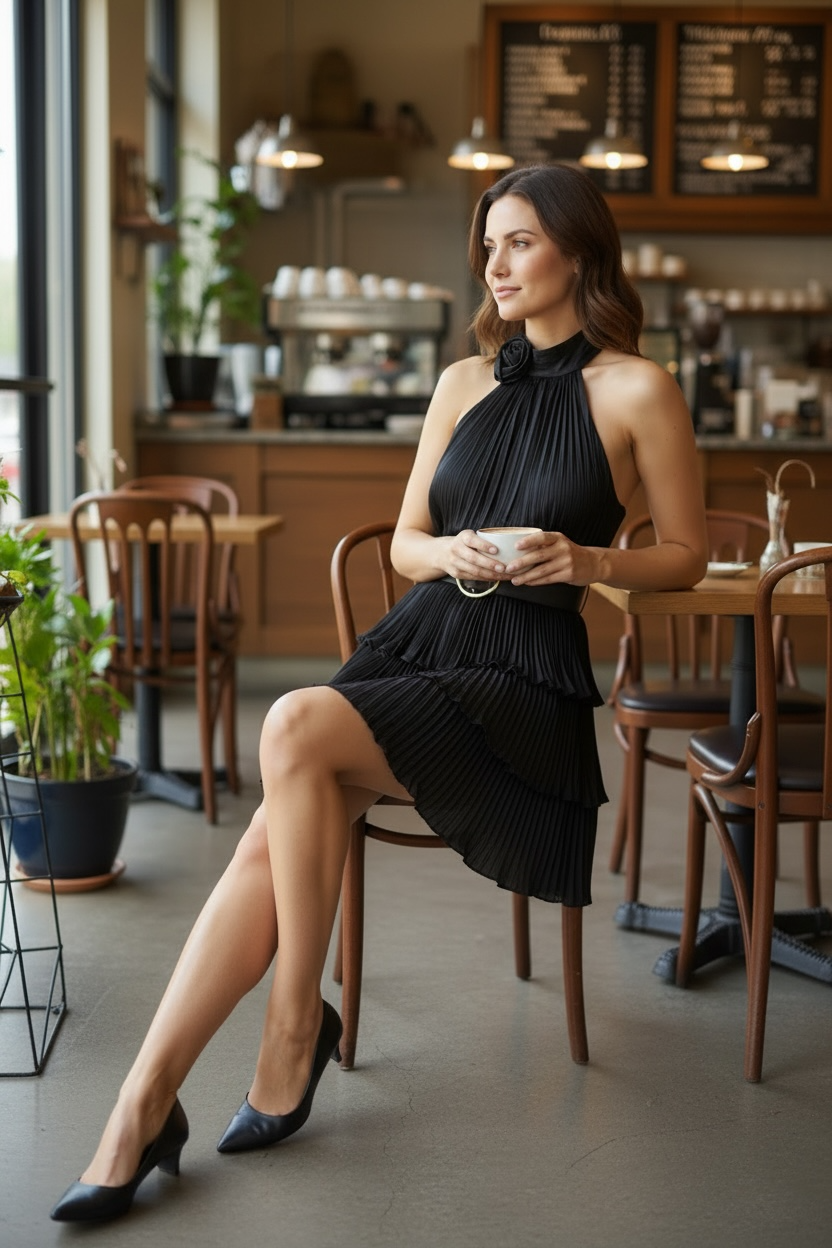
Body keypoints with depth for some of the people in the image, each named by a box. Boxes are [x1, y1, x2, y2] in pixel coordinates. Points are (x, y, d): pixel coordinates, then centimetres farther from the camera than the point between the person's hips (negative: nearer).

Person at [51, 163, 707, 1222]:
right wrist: (450, 551, -6)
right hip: (417, 640, 5)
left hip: (526, 679, -5)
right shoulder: (463, 383, 15)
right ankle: (144, 1105, -21)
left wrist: (588, 560, -13)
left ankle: (296, 1019, -13)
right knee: (274, 839, -20)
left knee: (296, 729, -30)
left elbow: (686, 555, 6)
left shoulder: (636, 391, 0)